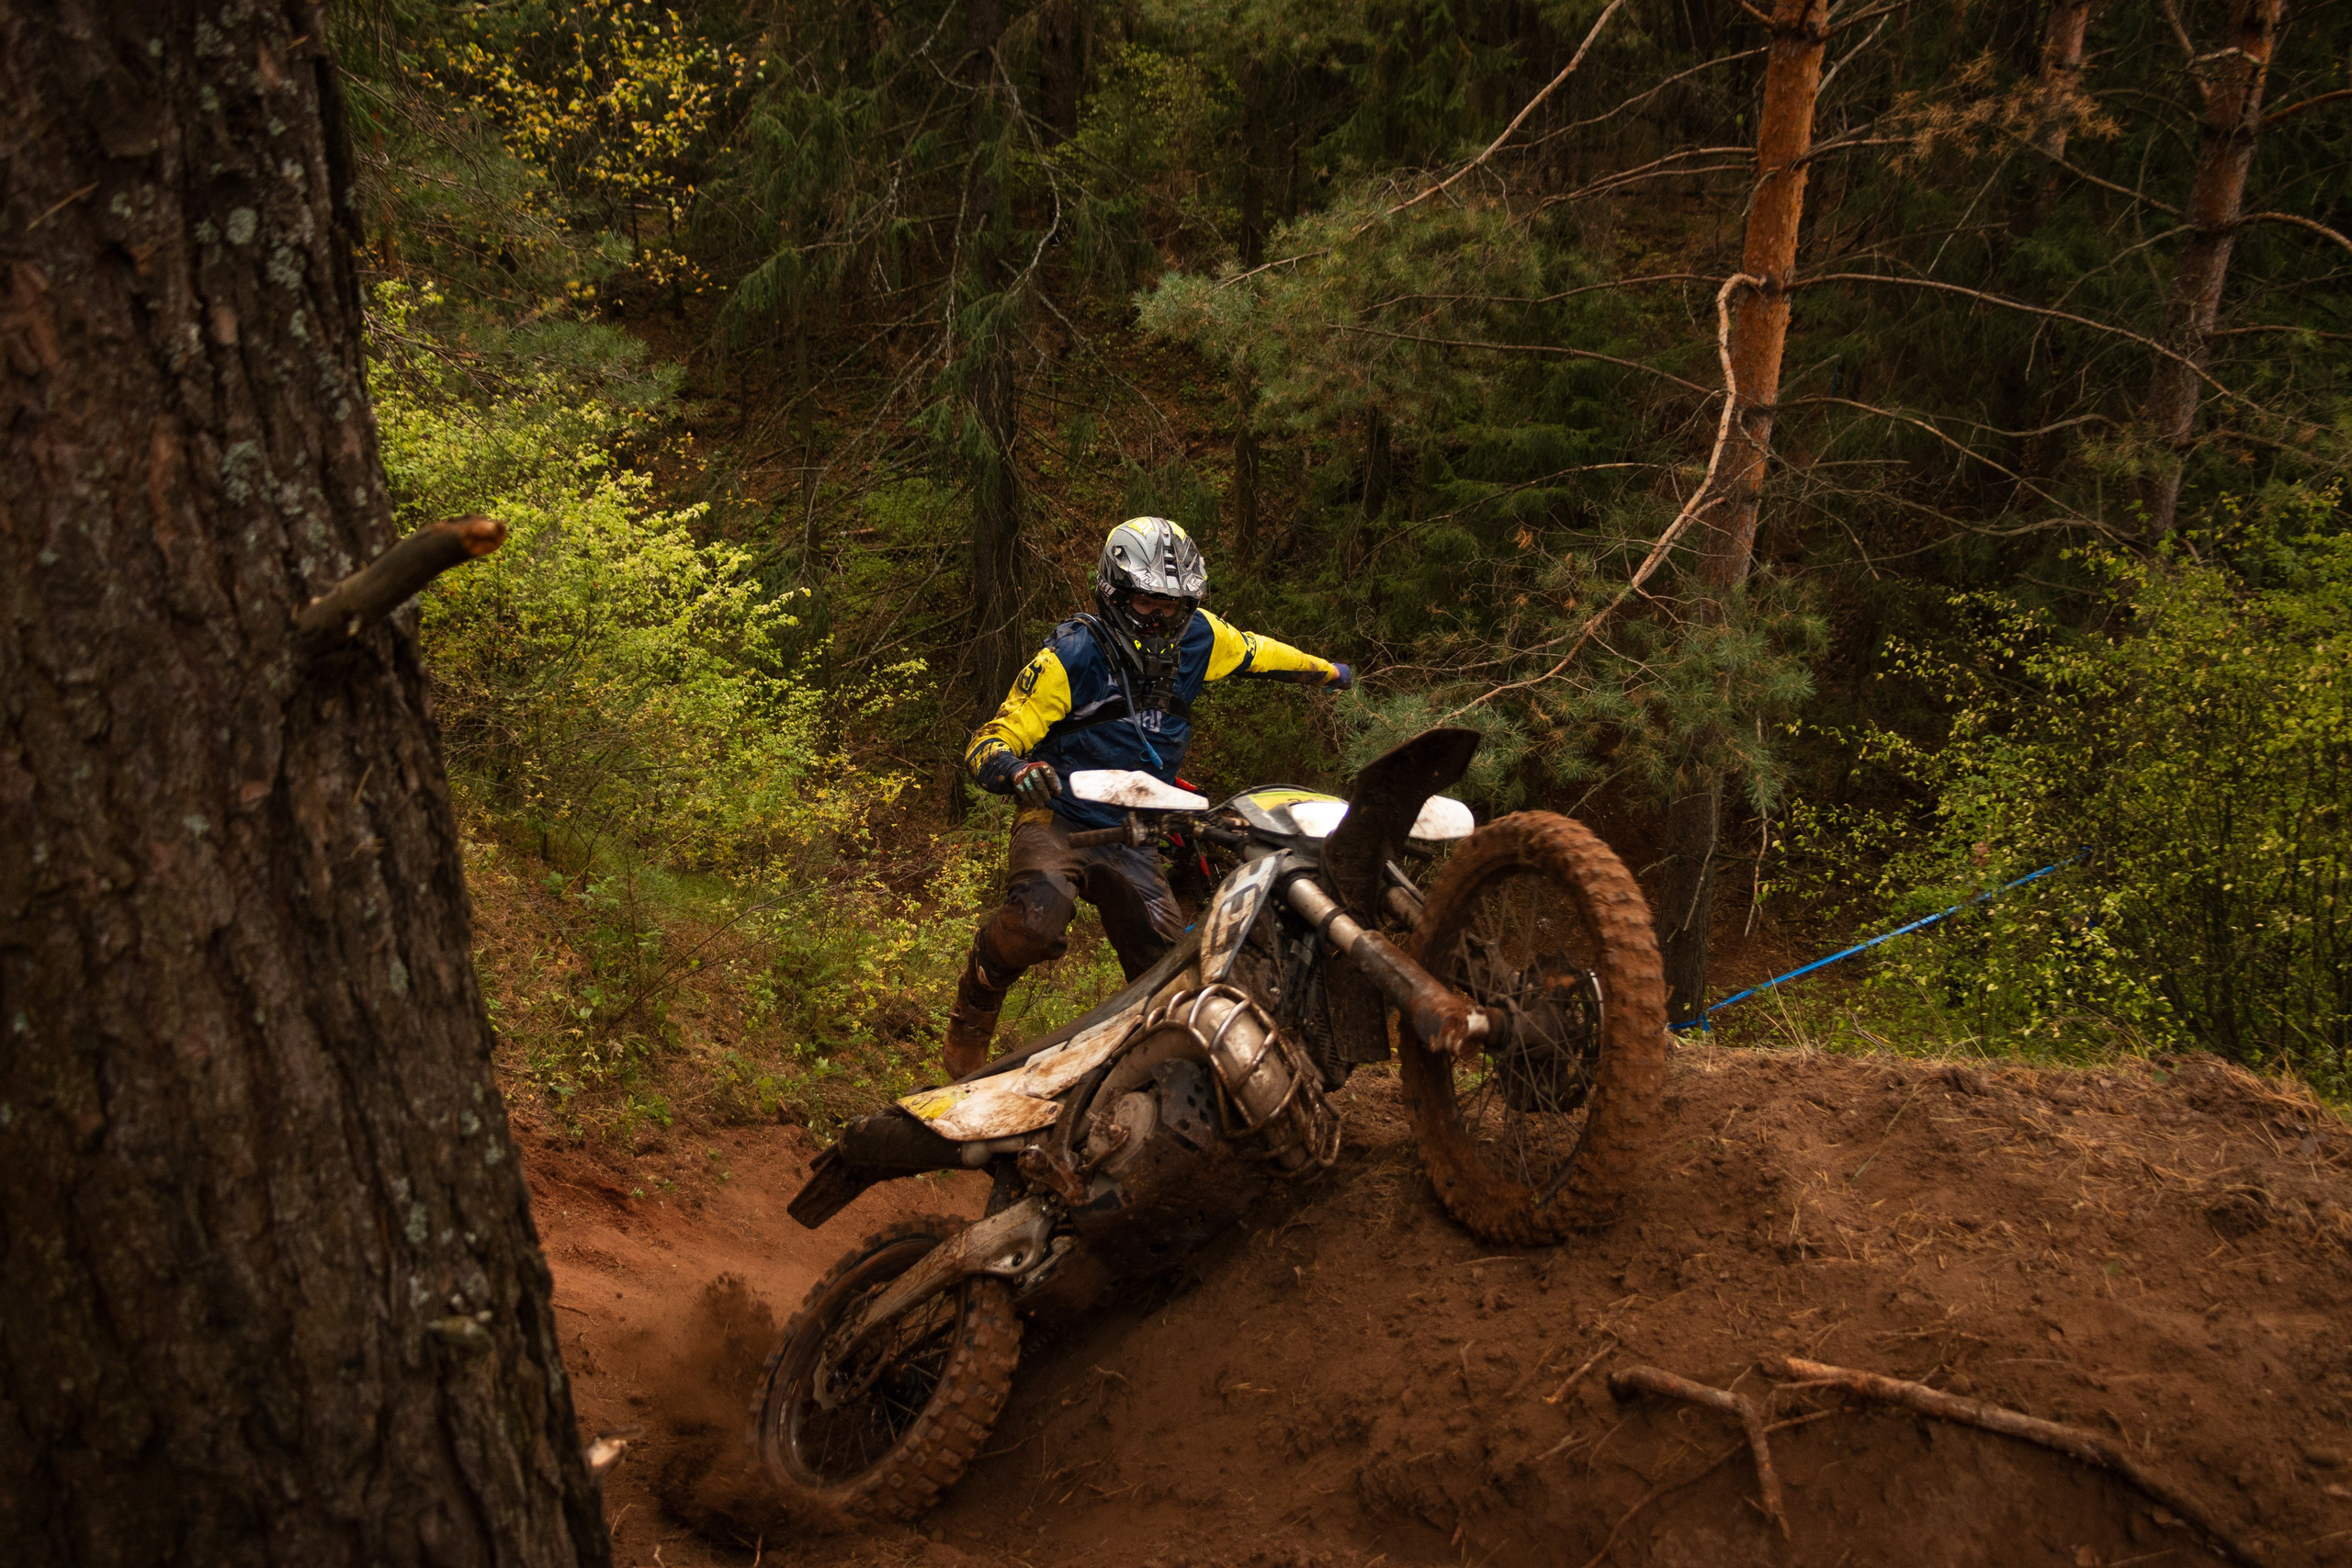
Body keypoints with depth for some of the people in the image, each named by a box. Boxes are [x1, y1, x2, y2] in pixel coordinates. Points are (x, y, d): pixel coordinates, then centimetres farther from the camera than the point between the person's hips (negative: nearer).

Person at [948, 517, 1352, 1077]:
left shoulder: (1196, 639, 1)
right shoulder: (1072, 656, -14)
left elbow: (1256, 652, 25)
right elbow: (989, 742, -15)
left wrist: (1326, 671, 41)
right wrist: (1013, 769, -40)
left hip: (1133, 840, 5)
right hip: (1058, 821, -5)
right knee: (1036, 918, -34)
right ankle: (971, 1016, -5)